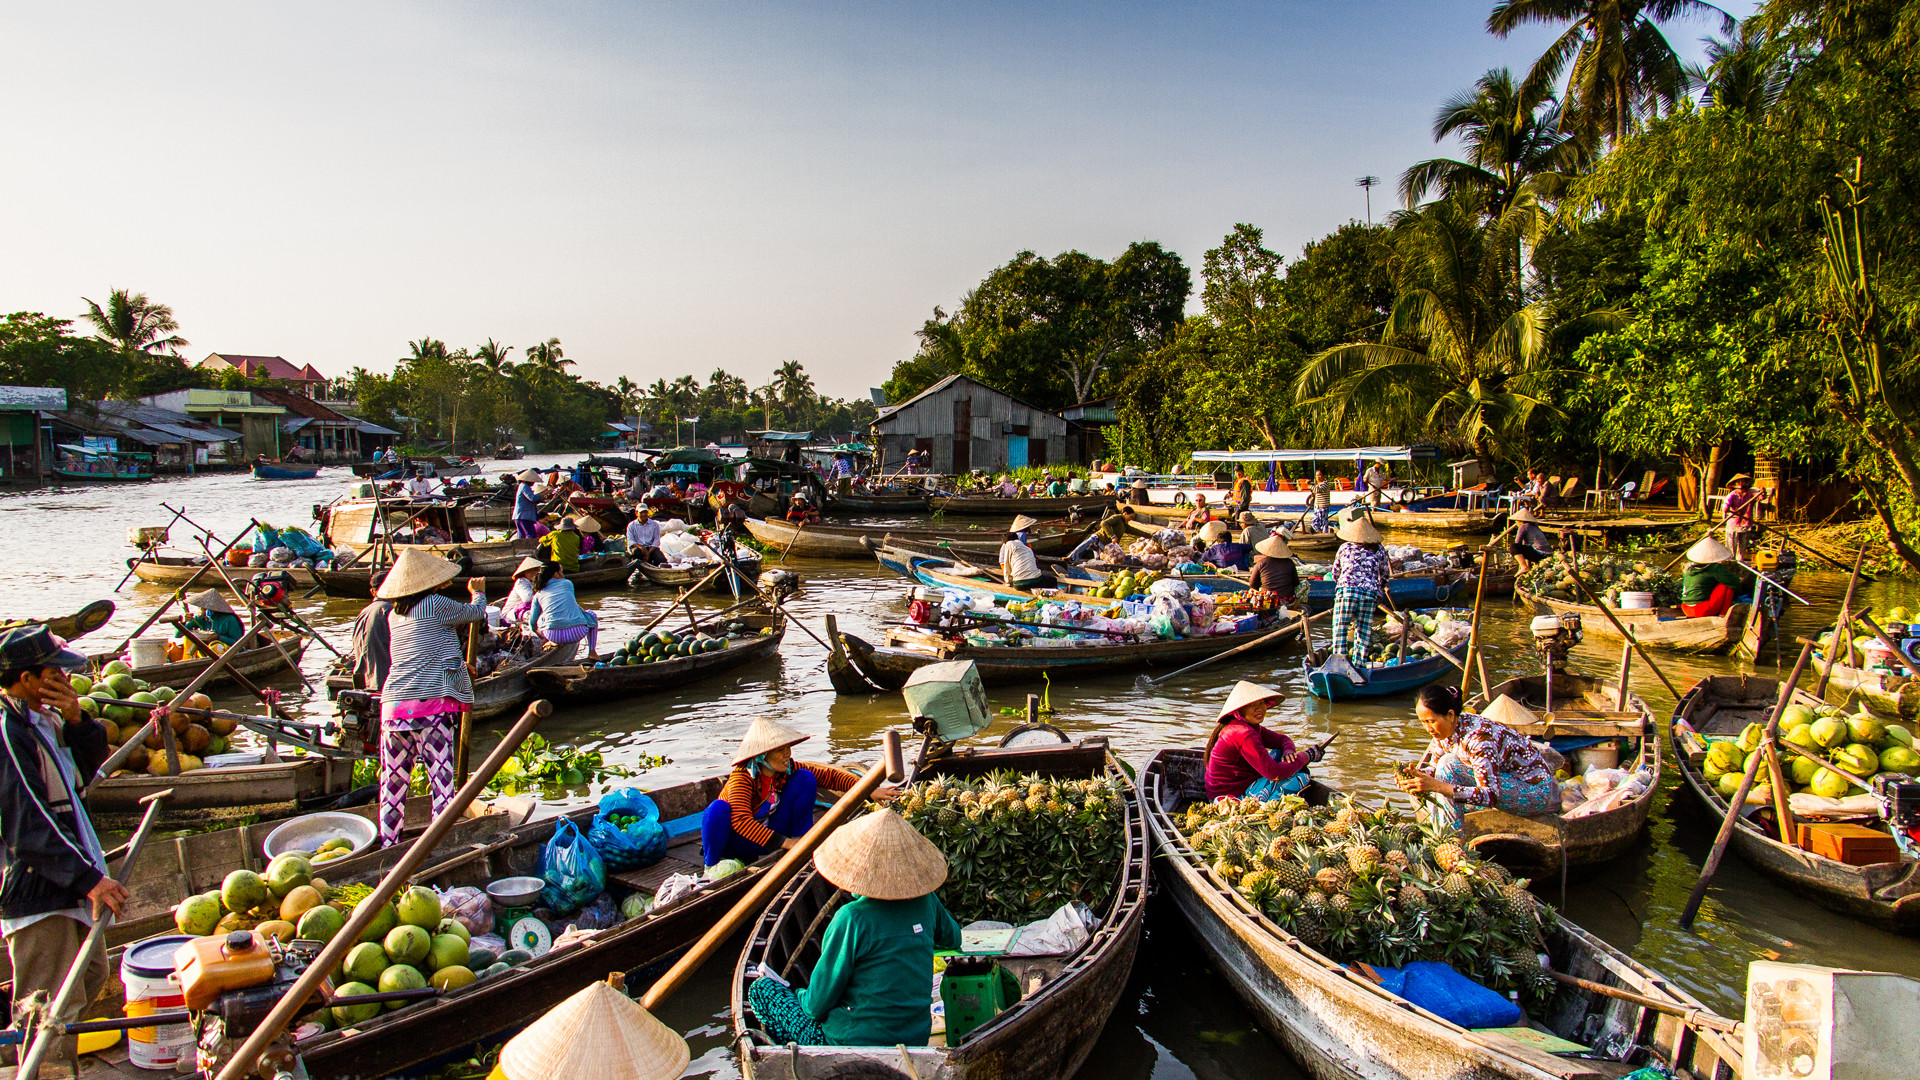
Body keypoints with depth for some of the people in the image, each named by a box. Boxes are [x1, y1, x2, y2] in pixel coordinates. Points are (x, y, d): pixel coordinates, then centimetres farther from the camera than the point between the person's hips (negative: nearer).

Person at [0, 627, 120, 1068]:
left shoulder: (42, 718, 6)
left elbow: (84, 770, 13)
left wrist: (76, 721, -6)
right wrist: (89, 878, -28)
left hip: (68, 881, 10)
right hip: (37, 891, -10)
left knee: (92, 974, 24)